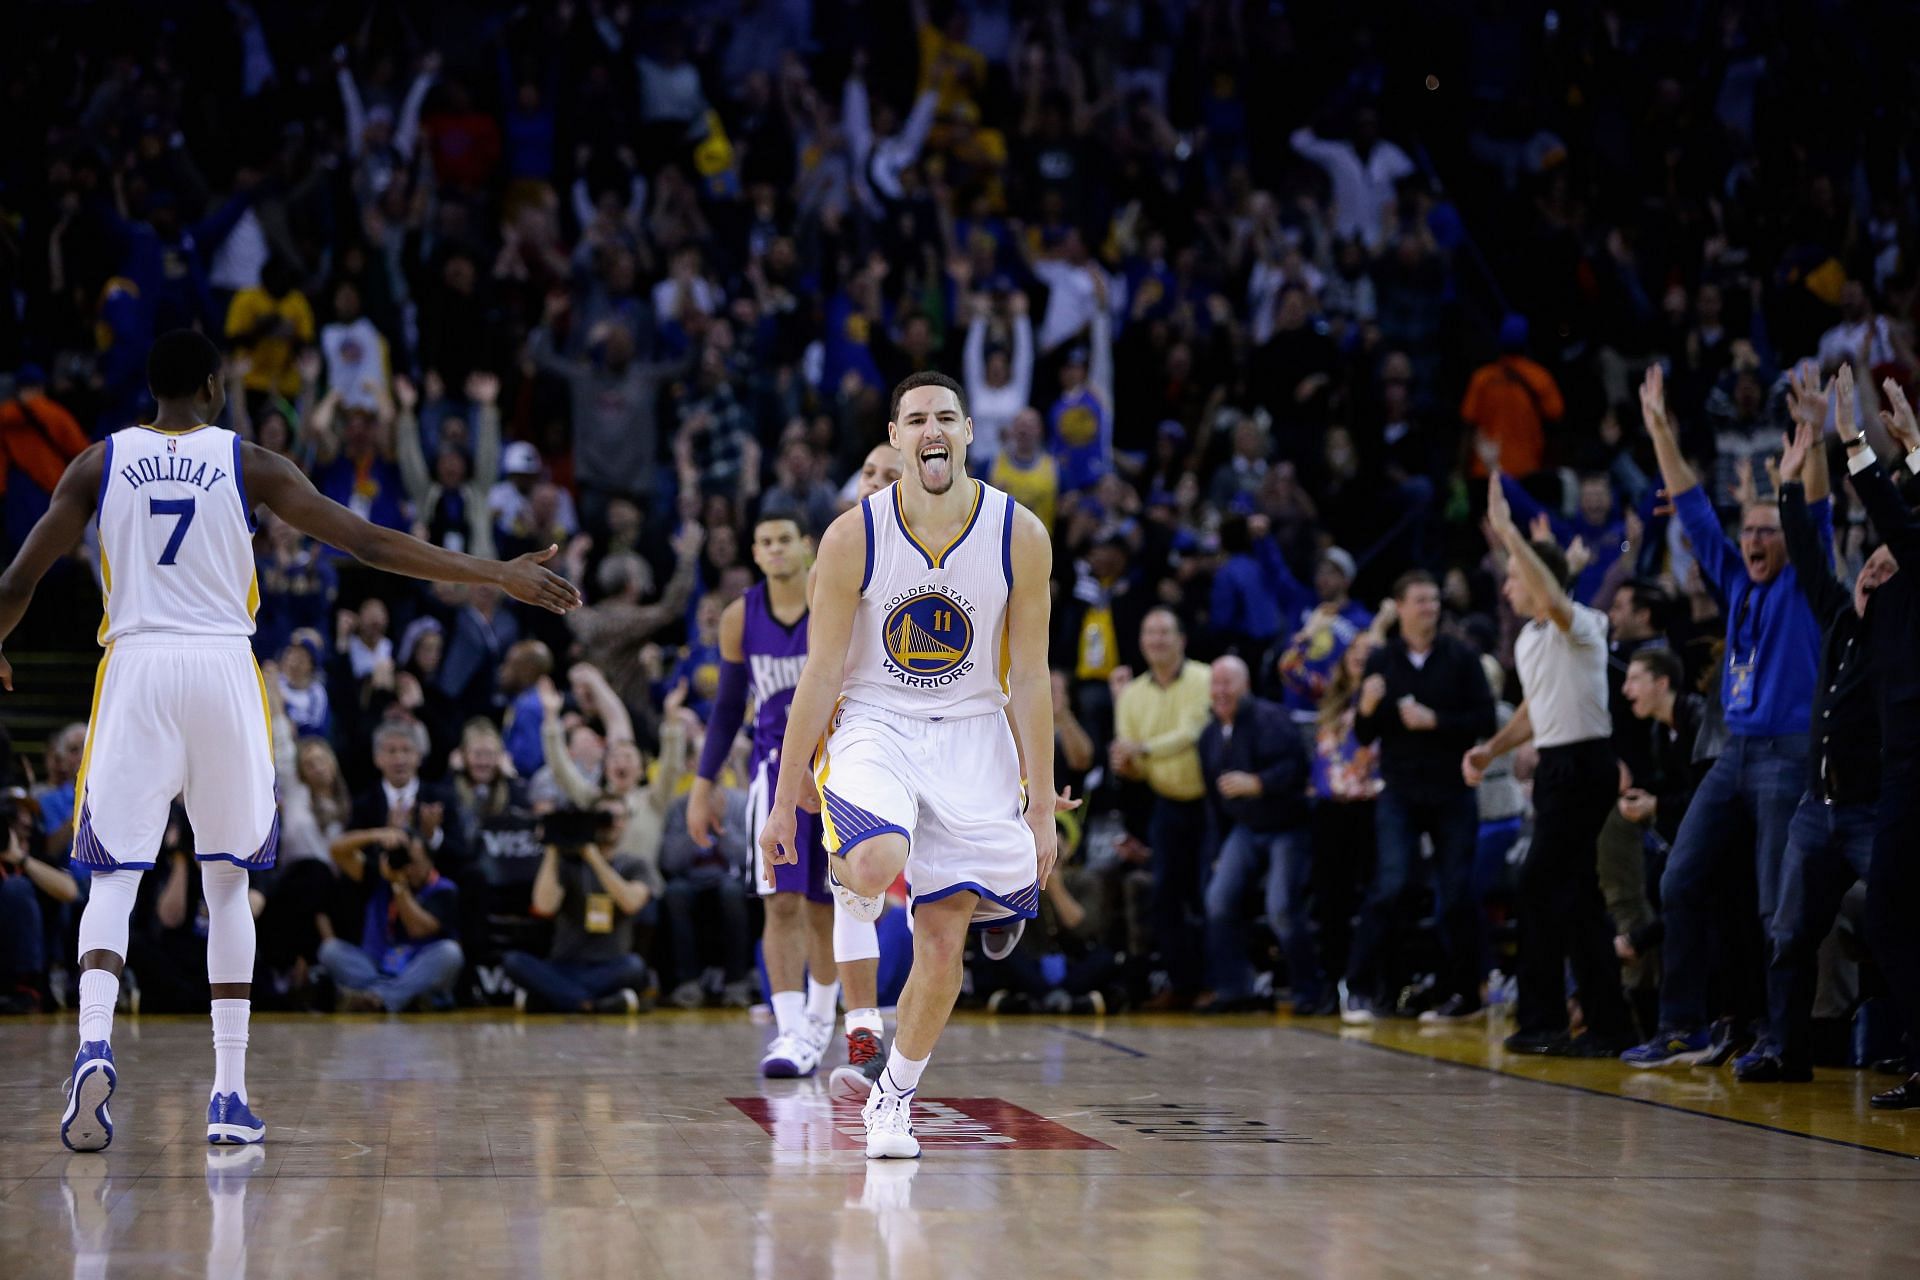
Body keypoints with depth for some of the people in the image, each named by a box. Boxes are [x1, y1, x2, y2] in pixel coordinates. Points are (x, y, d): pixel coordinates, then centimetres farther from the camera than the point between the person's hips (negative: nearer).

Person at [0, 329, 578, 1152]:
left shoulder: (100, 463, 7)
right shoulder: (248, 464, 3)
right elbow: (369, 543, -2)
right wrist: (497, 575, 1)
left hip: (135, 668, 0)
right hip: (223, 670, 0)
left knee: (114, 878, 2)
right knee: (226, 883, 11)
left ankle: (94, 1043, -26)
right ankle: (229, 1096, 6)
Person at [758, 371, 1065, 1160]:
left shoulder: (1020, 537, -10)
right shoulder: (854, 537, -13)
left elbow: (1029, 680, -4)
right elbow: (820, 675, -7)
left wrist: (1042, 811, -5)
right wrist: (785, 802, -6)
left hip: (971, 735, 2)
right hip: (872, 725, -2)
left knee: (942, 939, -2)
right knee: (875, 866, -33)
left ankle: (894, 1097, 21)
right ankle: (852, 872, 6)